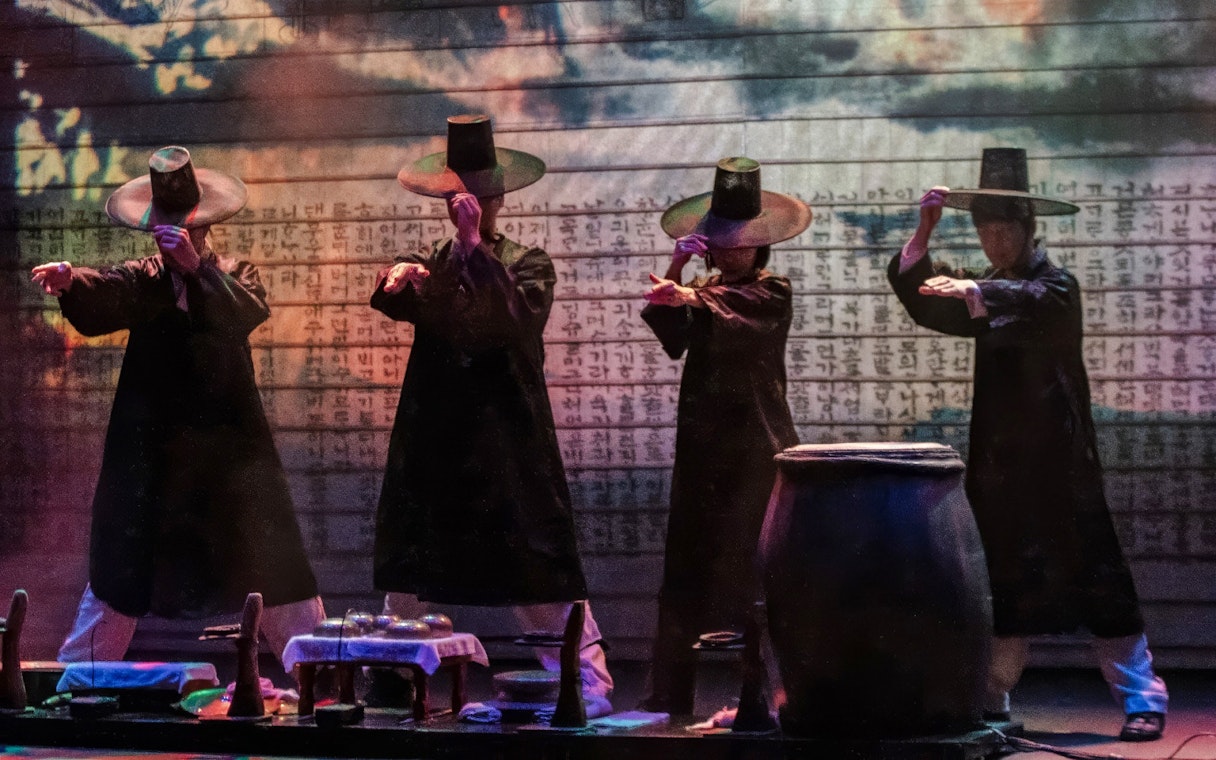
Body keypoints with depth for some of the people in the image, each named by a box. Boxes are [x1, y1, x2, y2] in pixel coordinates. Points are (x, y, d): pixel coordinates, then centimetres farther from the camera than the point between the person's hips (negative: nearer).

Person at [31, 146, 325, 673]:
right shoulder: (144, 281, 5)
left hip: (229, 450, 0)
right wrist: (69, 280, -39)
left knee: (274, 570, 3)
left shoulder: (232, 278, 6)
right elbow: (100, 298, -17)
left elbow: (250, 311, -17)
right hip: (151, 449, 0)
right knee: (118, 571, 4)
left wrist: (196, 266, -31)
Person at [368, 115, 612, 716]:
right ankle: (386, 683, 21)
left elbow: (519, 317, -17)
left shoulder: (526, 264, 4)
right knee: (404, 575, 9)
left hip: (507, 441, -3)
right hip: (433, 441, 3)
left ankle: (590, 687, -4)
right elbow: (394, 298, -10)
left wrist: (476, 246, -24)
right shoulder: (431, 265, 11)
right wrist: (397, 279, -34)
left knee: (543, 570, -7)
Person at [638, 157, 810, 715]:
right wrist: (676, 271, -19)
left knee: (745, 569, -9)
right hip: (701, 444, 4)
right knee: (686, 569, 2)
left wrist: (685, 296, -41)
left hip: (754, 447, -4)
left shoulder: (772, 293, 0)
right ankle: (669, 694, 4)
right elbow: (673, 335, -5)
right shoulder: (703, 288, 15)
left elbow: (728, 317, -22)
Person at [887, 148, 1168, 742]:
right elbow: (923, 302, 3)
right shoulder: (991, 293, 14)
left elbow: (1029, 305, -30)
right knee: (1005, 580, 8)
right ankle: (991, 702, 13)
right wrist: (924, 232, -10)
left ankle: (1142, 700, -5)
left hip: (1057, 457, -6)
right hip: (999, 458, 6)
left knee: (1091, 574, -8)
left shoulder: (1055, 287, -6)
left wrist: (973, 291, -47)